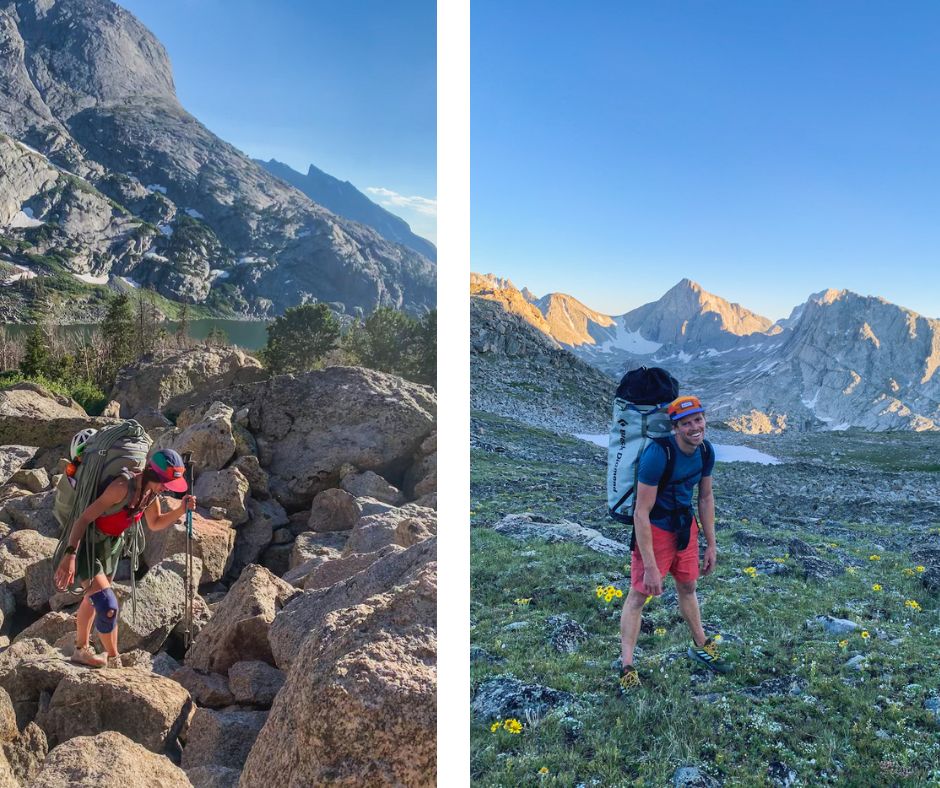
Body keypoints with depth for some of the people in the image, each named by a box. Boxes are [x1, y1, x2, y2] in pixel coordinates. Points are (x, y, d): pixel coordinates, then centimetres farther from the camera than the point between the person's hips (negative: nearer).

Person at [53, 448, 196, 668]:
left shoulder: (151, 490, -7)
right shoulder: (123, 487, -31)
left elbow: (155, 523, 8)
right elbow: (84, 518, -29)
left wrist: (181, 510, -8)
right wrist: (70, 555, -37)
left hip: (112, 545, 8)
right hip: (86, 545, -8)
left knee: (92, 599, 25)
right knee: (107, 606, -15)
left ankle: (81, 650, 44)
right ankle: (114, 660, 4)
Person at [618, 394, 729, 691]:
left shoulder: (706, 451, -8)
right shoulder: (658, 454, -30)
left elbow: (706, 497, 8)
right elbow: (641, 513, -28)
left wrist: (711, 544, 10)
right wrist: (651, 567, -26)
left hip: (685, 525, 6)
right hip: (654, 529, -6)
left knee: (687, 587, 22)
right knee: (638, 594, 0)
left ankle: (700, 646, 43)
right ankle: (626, 666, 10)